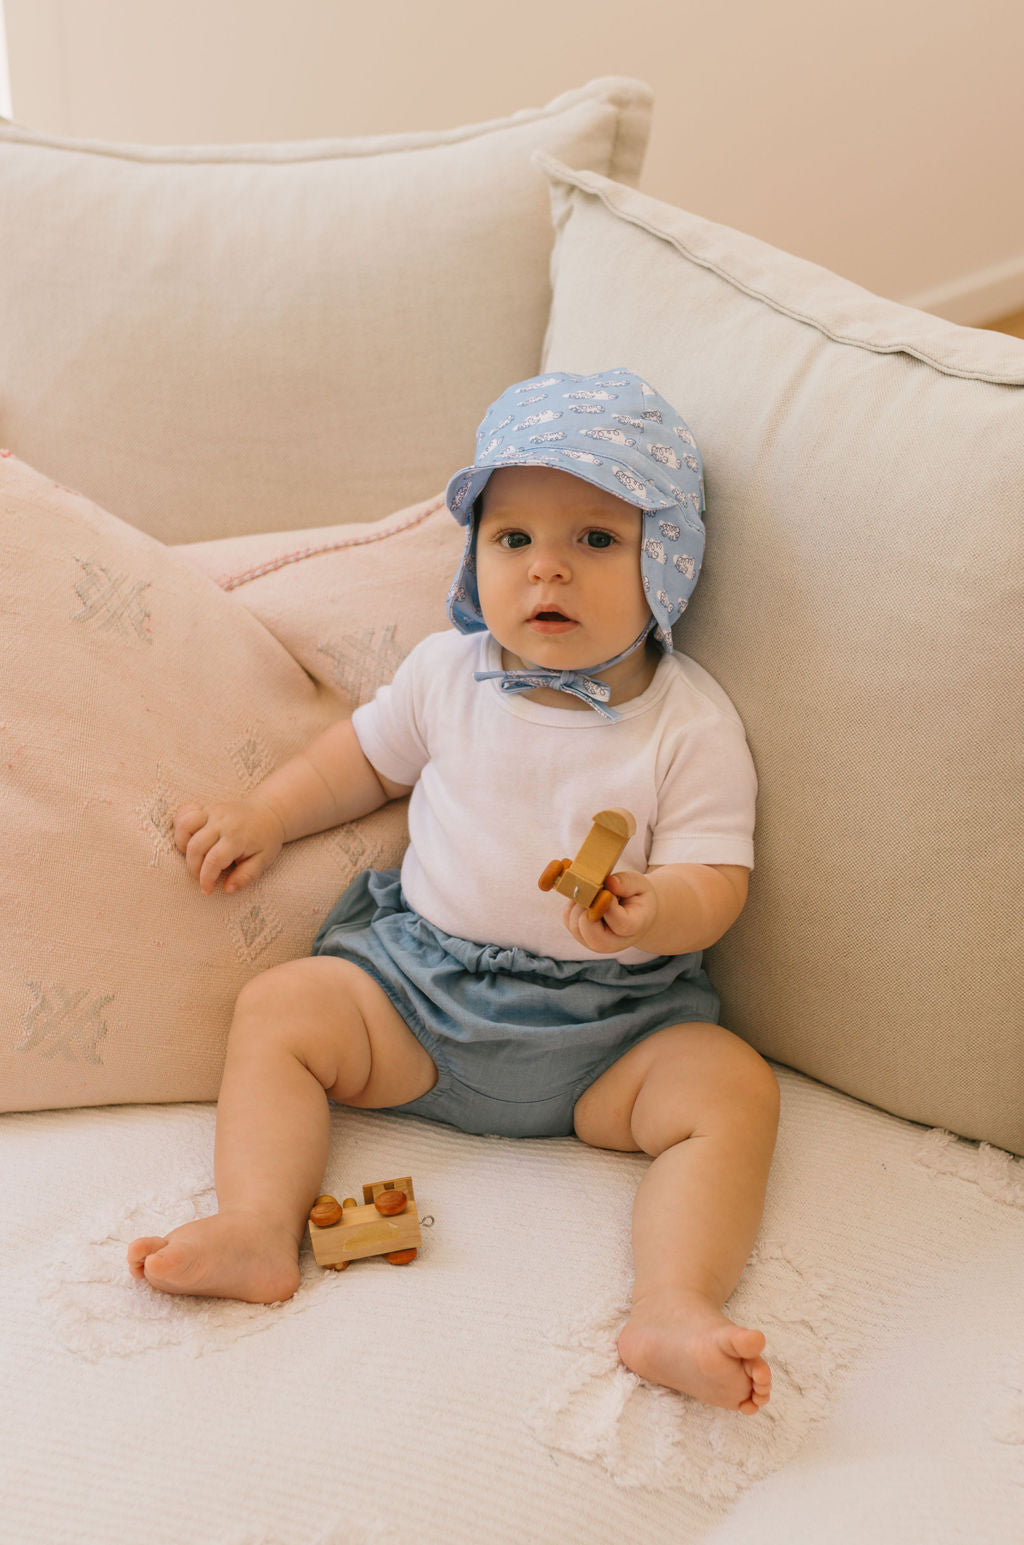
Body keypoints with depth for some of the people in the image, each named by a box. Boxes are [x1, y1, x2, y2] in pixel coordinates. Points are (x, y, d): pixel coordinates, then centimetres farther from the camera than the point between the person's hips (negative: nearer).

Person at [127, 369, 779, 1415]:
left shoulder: (691, 723, -5)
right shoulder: (448, 672, 6)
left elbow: (715, 880, -9)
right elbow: (369, 754, 22)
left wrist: (655, 911, -32)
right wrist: (264, 815, 10)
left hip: (613, 1024, -3)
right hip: (420, 983, 3)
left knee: (734, 1089, -27)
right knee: (278, 1007, -13)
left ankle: (674, 1310, -36)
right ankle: (257, 1229, -24)